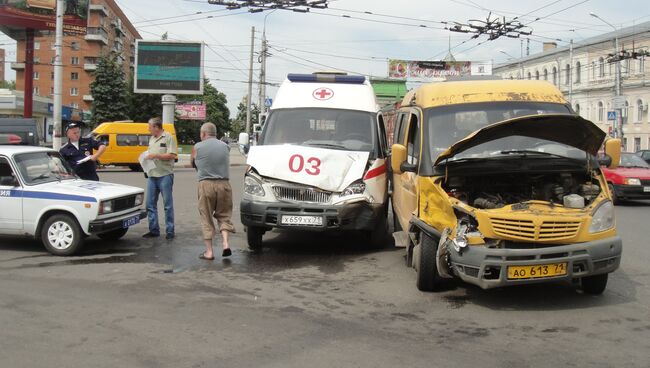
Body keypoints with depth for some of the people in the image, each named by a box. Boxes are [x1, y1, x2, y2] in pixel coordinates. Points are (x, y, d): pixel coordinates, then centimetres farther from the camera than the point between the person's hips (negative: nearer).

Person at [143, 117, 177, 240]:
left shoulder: (168, 138, -5)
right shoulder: (151, 139, 17)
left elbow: (172, 155, -14)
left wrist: (155, 155, -15)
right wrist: (146, 156, 3)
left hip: (165, 175, -7)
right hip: (152, 175, 7)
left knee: (168, 204, -1)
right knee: (150, 204, 7)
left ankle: (170, 231, 5)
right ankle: (154, 230, 16)